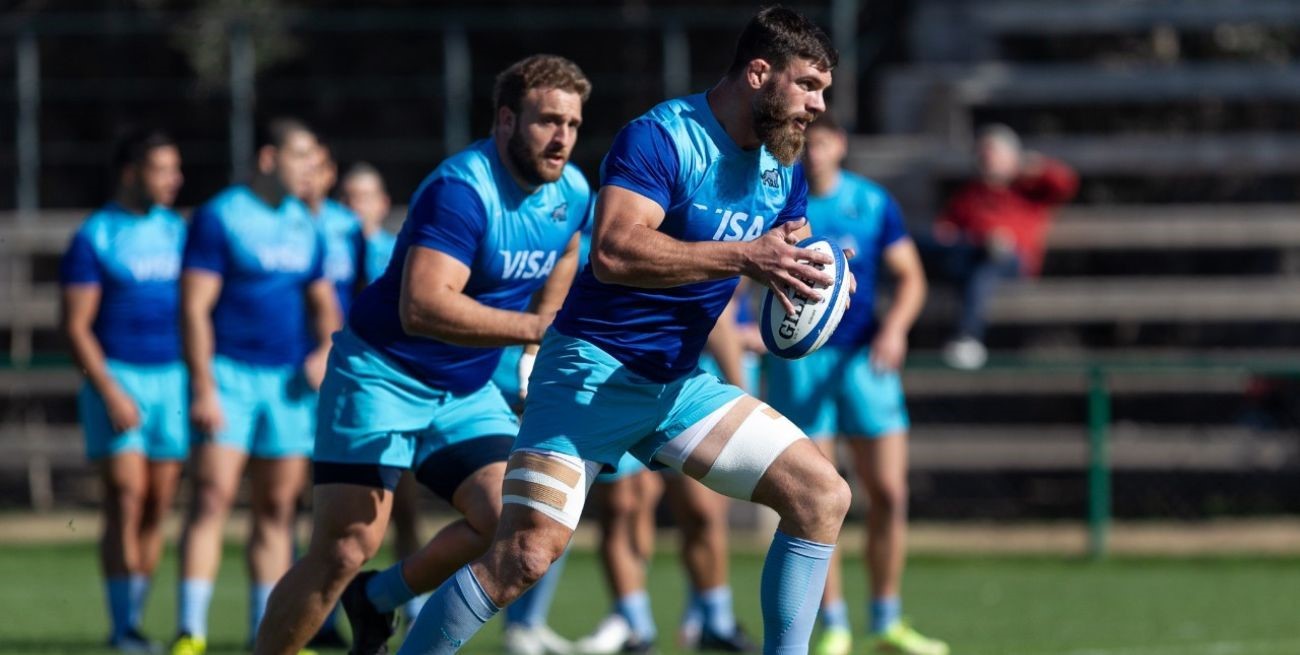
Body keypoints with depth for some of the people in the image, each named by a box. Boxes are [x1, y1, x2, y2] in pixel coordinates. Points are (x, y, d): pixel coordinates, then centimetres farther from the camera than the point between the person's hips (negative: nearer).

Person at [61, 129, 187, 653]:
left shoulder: (178, 232, 12)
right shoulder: (94, 237, -4)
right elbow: (76, 325, -7)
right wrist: (110, 393, -15)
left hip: (174, 376, 5)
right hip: (117, 375, -5)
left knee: (159, 503, 2)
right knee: (126, 498, -12)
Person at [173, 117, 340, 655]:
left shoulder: (304, 226, 13)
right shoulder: (219, 218, -6)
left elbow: (322, 302, 23)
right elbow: (194, 307, -10)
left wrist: (326, 350, 2)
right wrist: (203, 388, -17)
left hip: (290, 383, 6)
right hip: (230, 374, -6)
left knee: (277, 509, 7)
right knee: (212, 497, -14)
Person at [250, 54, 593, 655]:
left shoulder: (572, 195, 0)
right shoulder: (462, 189, -25)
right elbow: (421, 307, -37)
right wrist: (532, 326, -37)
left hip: (466, 390, 7)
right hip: (382, 375, -7)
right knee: (343, 553, -12)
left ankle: (379, 599, 11)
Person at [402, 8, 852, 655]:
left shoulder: (782, 169, 8)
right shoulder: (660, 138, -18)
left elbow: (787, 267, 15)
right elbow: (613, 251, -32)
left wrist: (818, 275, -9)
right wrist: (743, 256, -34)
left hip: (679, 382, 8)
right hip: (593, 370, -8)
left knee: (823, 496, -1)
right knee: (526, 552, -18)